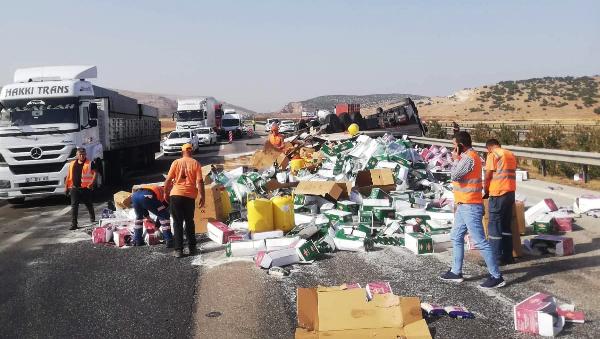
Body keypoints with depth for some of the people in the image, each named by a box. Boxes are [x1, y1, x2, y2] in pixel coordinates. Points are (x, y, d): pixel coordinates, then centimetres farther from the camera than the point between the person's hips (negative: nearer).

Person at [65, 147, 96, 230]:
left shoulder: (89, 164, -2)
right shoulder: (72, 164, 12)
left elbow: (95, 173, -9)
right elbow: (68, 176, 16)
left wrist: (92, 183, -21)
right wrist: (66, 186, 11)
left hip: (86, 188, -3)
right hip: (74, 188, 3)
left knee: (89, 204, 12)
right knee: (74, 206, -3)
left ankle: (92, 218, 34)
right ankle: (73, 224, -3)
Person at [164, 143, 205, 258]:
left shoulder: (176, 162, 2)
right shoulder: (196, 163, 1)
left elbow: (168, 180, 0)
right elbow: (199, 182, -5)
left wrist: (166, 193, 12)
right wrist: (202, 197, 0)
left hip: (176, 195, -1)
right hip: (190, 196, 1)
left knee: (177, 223, 5)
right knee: (189, 222, 15)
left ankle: (178, 250, 3)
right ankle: (192, 248, 18)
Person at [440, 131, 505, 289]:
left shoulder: (469, 158, -18)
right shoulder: (468, 156, 14)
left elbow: (454, 176, -23)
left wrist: (456, 159, -10)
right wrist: (458, 202, 20)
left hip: (470, 207, -11)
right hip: (464, 206, 11)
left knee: (480, 242, -7)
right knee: (456, 237, 17)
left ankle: (497, 277, -1)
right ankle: (456, 272, 25)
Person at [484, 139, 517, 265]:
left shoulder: (493, 155, -6)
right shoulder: (511, 154, 17)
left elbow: (488, 176, -9)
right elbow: (510, 174, 17)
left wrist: (486, 191, 7)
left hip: (498, 194, -8)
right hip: (511, 193, 8)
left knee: (494, 226, -2)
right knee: (506, 225, 14)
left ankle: (496, 258, -2)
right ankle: (508, 256, 17)